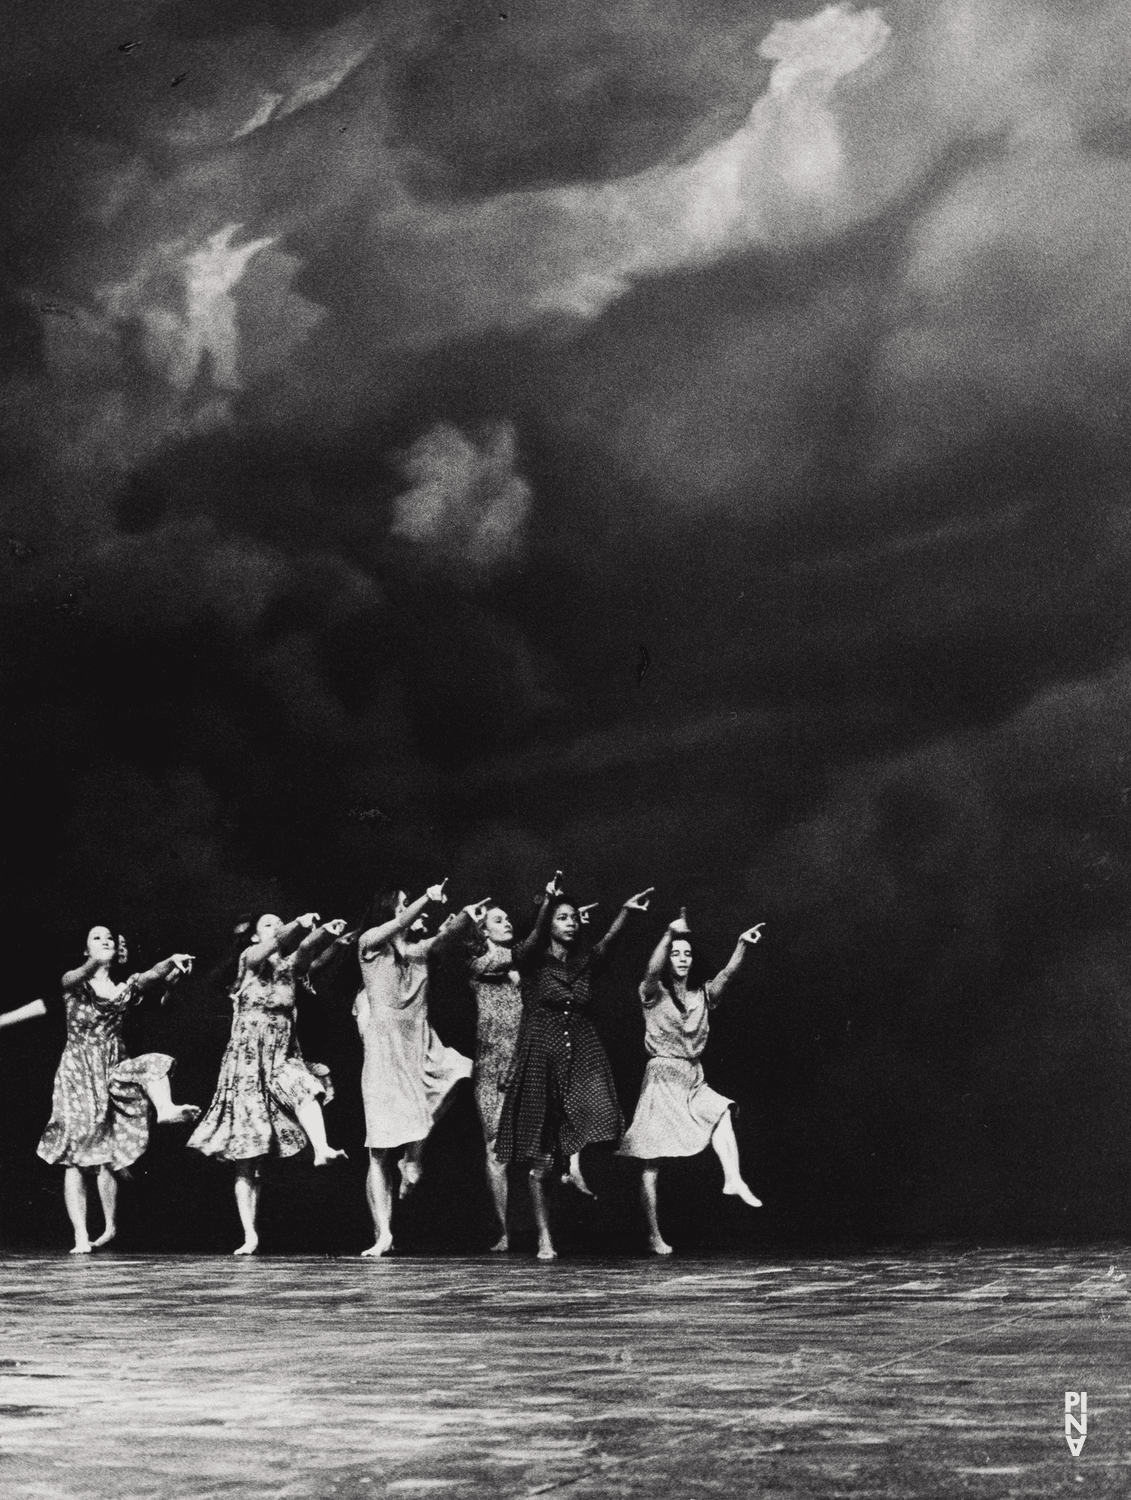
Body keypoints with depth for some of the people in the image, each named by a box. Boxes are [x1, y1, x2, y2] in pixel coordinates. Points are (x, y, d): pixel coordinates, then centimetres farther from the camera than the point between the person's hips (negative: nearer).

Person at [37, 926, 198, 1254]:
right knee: (76, 1158, -8)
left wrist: (173, 963, -34)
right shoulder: (74, 983, -1)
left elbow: (153, 976, -12)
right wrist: (94, 963, -48)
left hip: (112, 1072, 5)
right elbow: (78, 976, -25)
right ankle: (81, 1236, -10)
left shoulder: (124, 988, 7)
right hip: (78, 1071, -5)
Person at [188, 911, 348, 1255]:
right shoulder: (249, 958, 2)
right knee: (247, 1162, -3)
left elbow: (305, 950, -10)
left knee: (305, 1089, -34)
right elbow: (272, 946, -20)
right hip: (248, 1062, -4)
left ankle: (322, 1150, -53)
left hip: (282, 1058, 4)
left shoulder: (289, 966, 12)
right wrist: (299, 924, -37)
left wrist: (325, 933, -31)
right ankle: (250, 1236, -1)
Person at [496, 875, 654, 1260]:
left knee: (598, 1109, -32)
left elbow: (609, 940, -8)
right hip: (541, 1054, -3)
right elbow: (534, 938, -22)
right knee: (541, 1162, 1)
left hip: (581, 1055, 3)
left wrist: (626, 911, -26)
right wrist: (547, 902, -41)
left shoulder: (585, 964, 9)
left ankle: (575, 1162, -9)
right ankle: (544, 1239, 8)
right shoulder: (535, 962, -1)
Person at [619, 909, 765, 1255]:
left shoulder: (701, 995, 9)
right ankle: (654, 1235, 0)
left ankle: (733, 1180, -37)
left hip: (694, 1078, 4)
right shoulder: (655, 994, -4)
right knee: (651, 1161, -4)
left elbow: (726, 974, -7)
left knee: (721, 1112, -27)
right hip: (661, 1077, -4)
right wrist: (670, 934, -39)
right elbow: (652, 971, -26)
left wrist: (742, 945, -24)